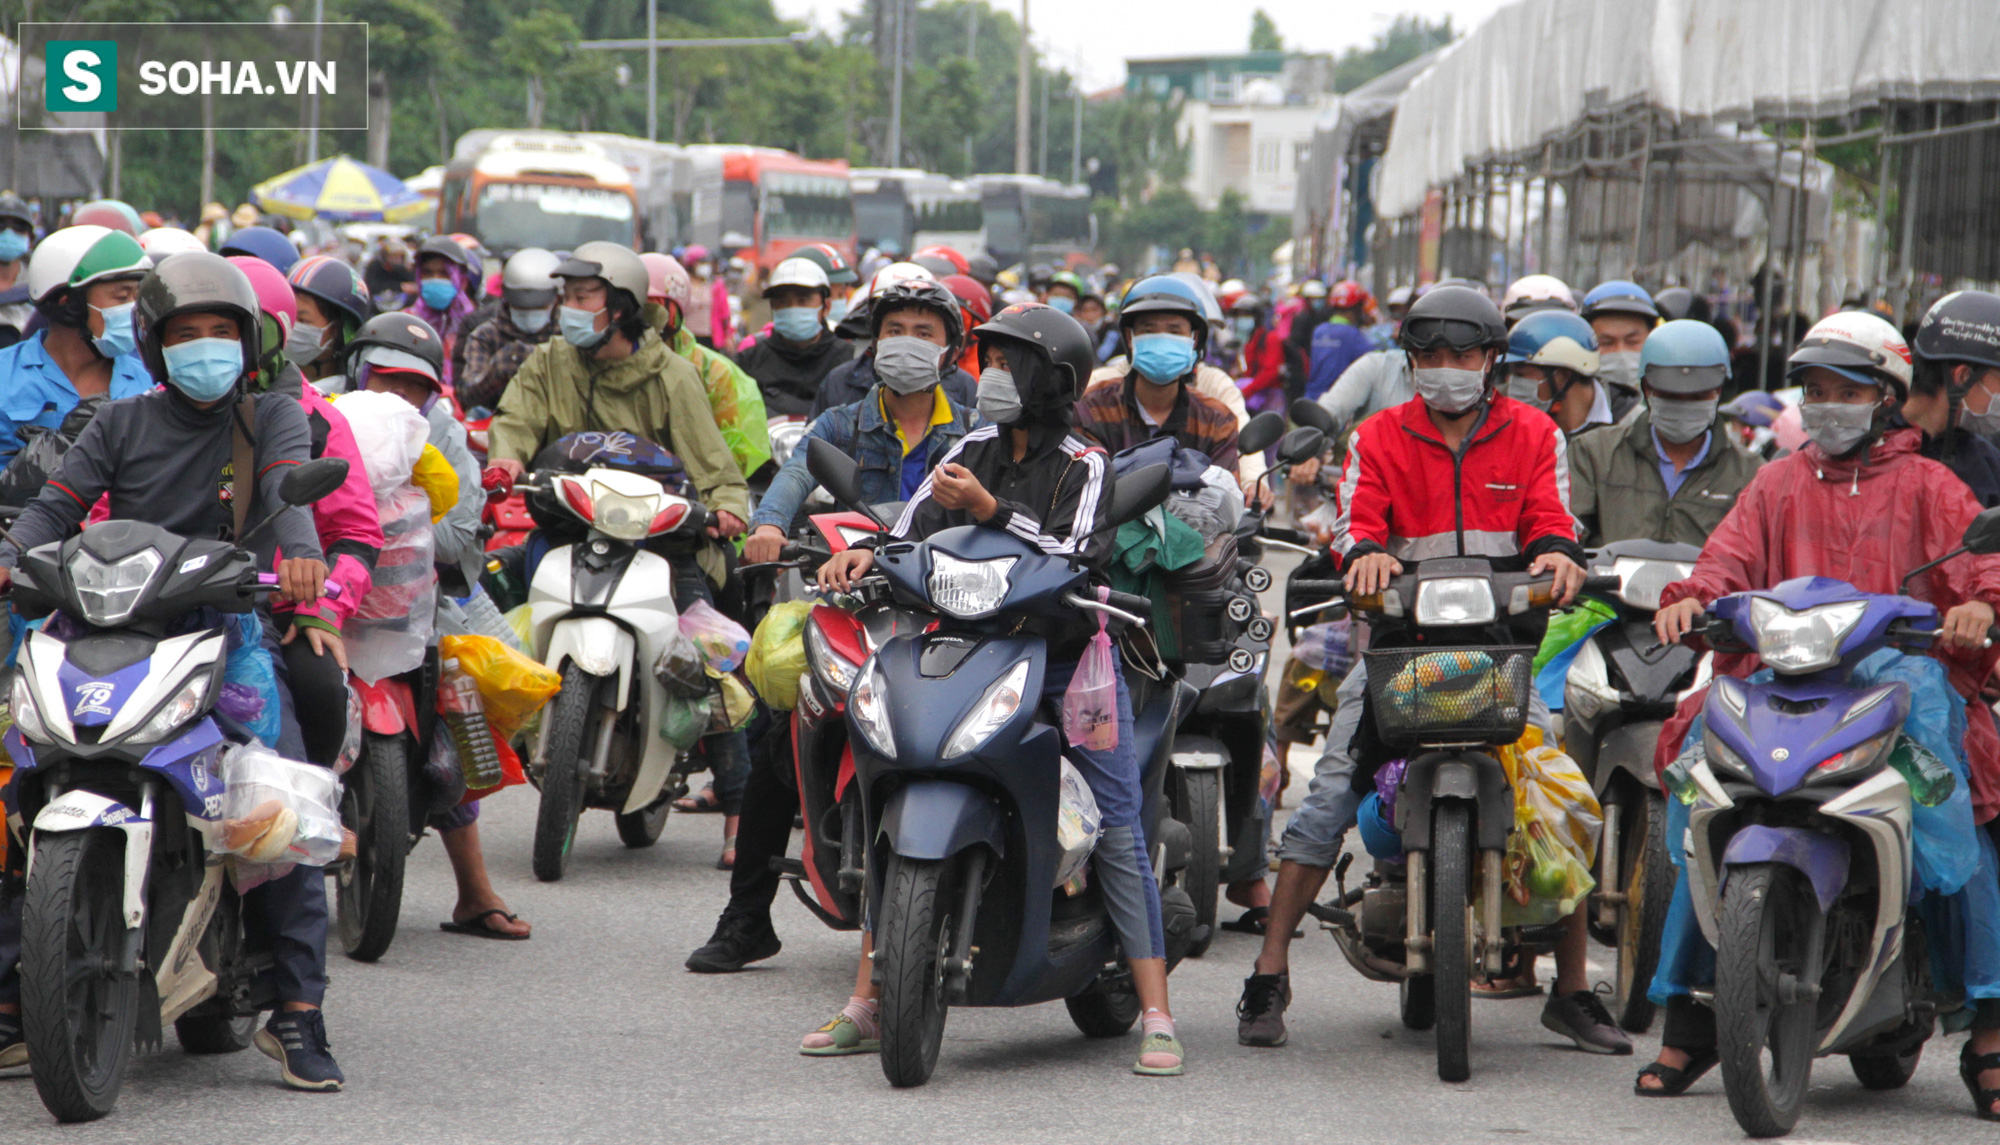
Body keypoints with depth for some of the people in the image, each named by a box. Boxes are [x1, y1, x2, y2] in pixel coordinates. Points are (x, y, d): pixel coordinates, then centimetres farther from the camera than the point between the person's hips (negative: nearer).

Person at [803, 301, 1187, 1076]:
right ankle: (866, 1005, 2)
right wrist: (865, 553, -15)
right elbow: (914, 532, 6)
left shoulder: (1084, 467, -5)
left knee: (1119, 834, -8)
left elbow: (1078, 554, -20)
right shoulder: (972, 452, 11)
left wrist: (989, 510, -27)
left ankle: (1158, 1022, -8)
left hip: (1071, 661, -4)